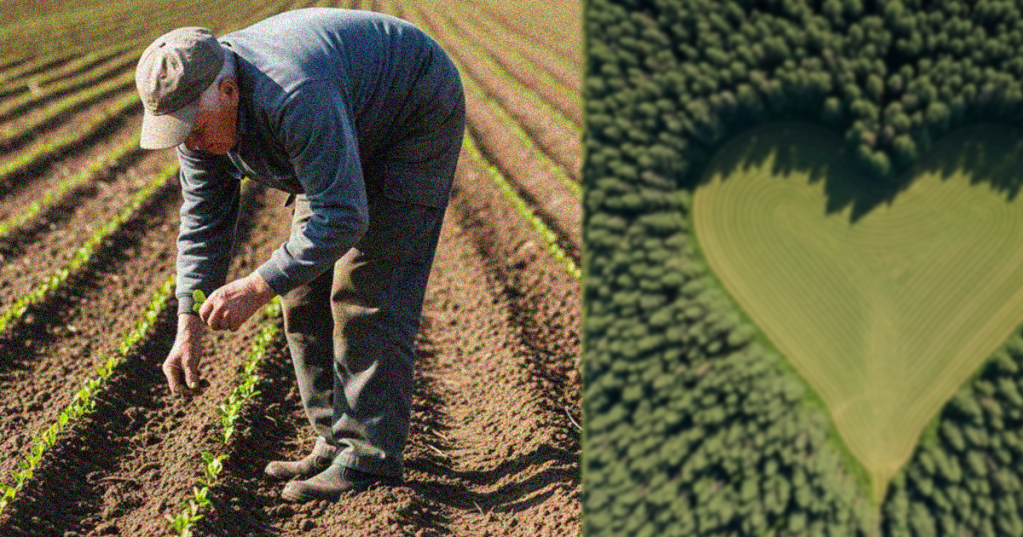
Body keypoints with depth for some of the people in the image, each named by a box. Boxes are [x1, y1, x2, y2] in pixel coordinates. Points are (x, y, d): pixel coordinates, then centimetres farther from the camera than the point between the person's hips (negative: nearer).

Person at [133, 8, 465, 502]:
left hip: (416, 118, -8)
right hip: (350, 137, 8)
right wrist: (188, 328, -13)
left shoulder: (293, 96, -41)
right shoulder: (199, 108, -14)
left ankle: (369, 456, -10)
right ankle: (336, 442, 11)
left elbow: (343, 218, -39)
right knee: (306, 289, 3)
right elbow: (203, 219, -7)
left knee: (367, 290, -15)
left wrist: (257, 288, -38)